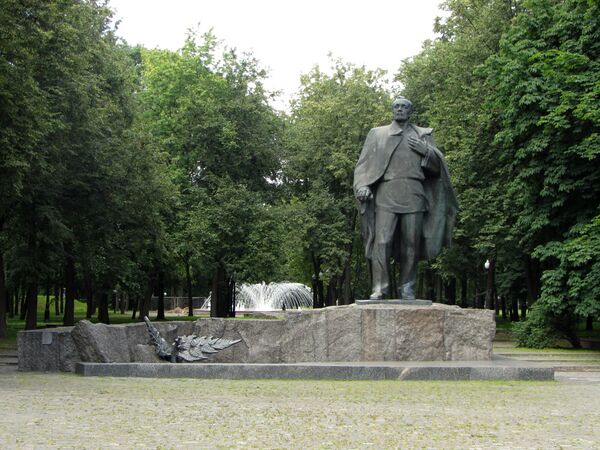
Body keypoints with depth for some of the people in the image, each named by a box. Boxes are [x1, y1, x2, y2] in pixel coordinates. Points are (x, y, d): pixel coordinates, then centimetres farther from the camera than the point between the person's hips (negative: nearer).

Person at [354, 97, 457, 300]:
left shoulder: (422, 135, 19)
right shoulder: (377, 134, 18)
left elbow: (438, 165, 16)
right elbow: (364, 163, 12)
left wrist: (427, 151, -3)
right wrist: (363, 186, -6)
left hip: (414, 195, 1)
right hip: (386, 194, -1)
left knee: (411, 243, -2)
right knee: (382, 241, -12)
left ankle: (407, 288, 5)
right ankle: (379, 287, -11)